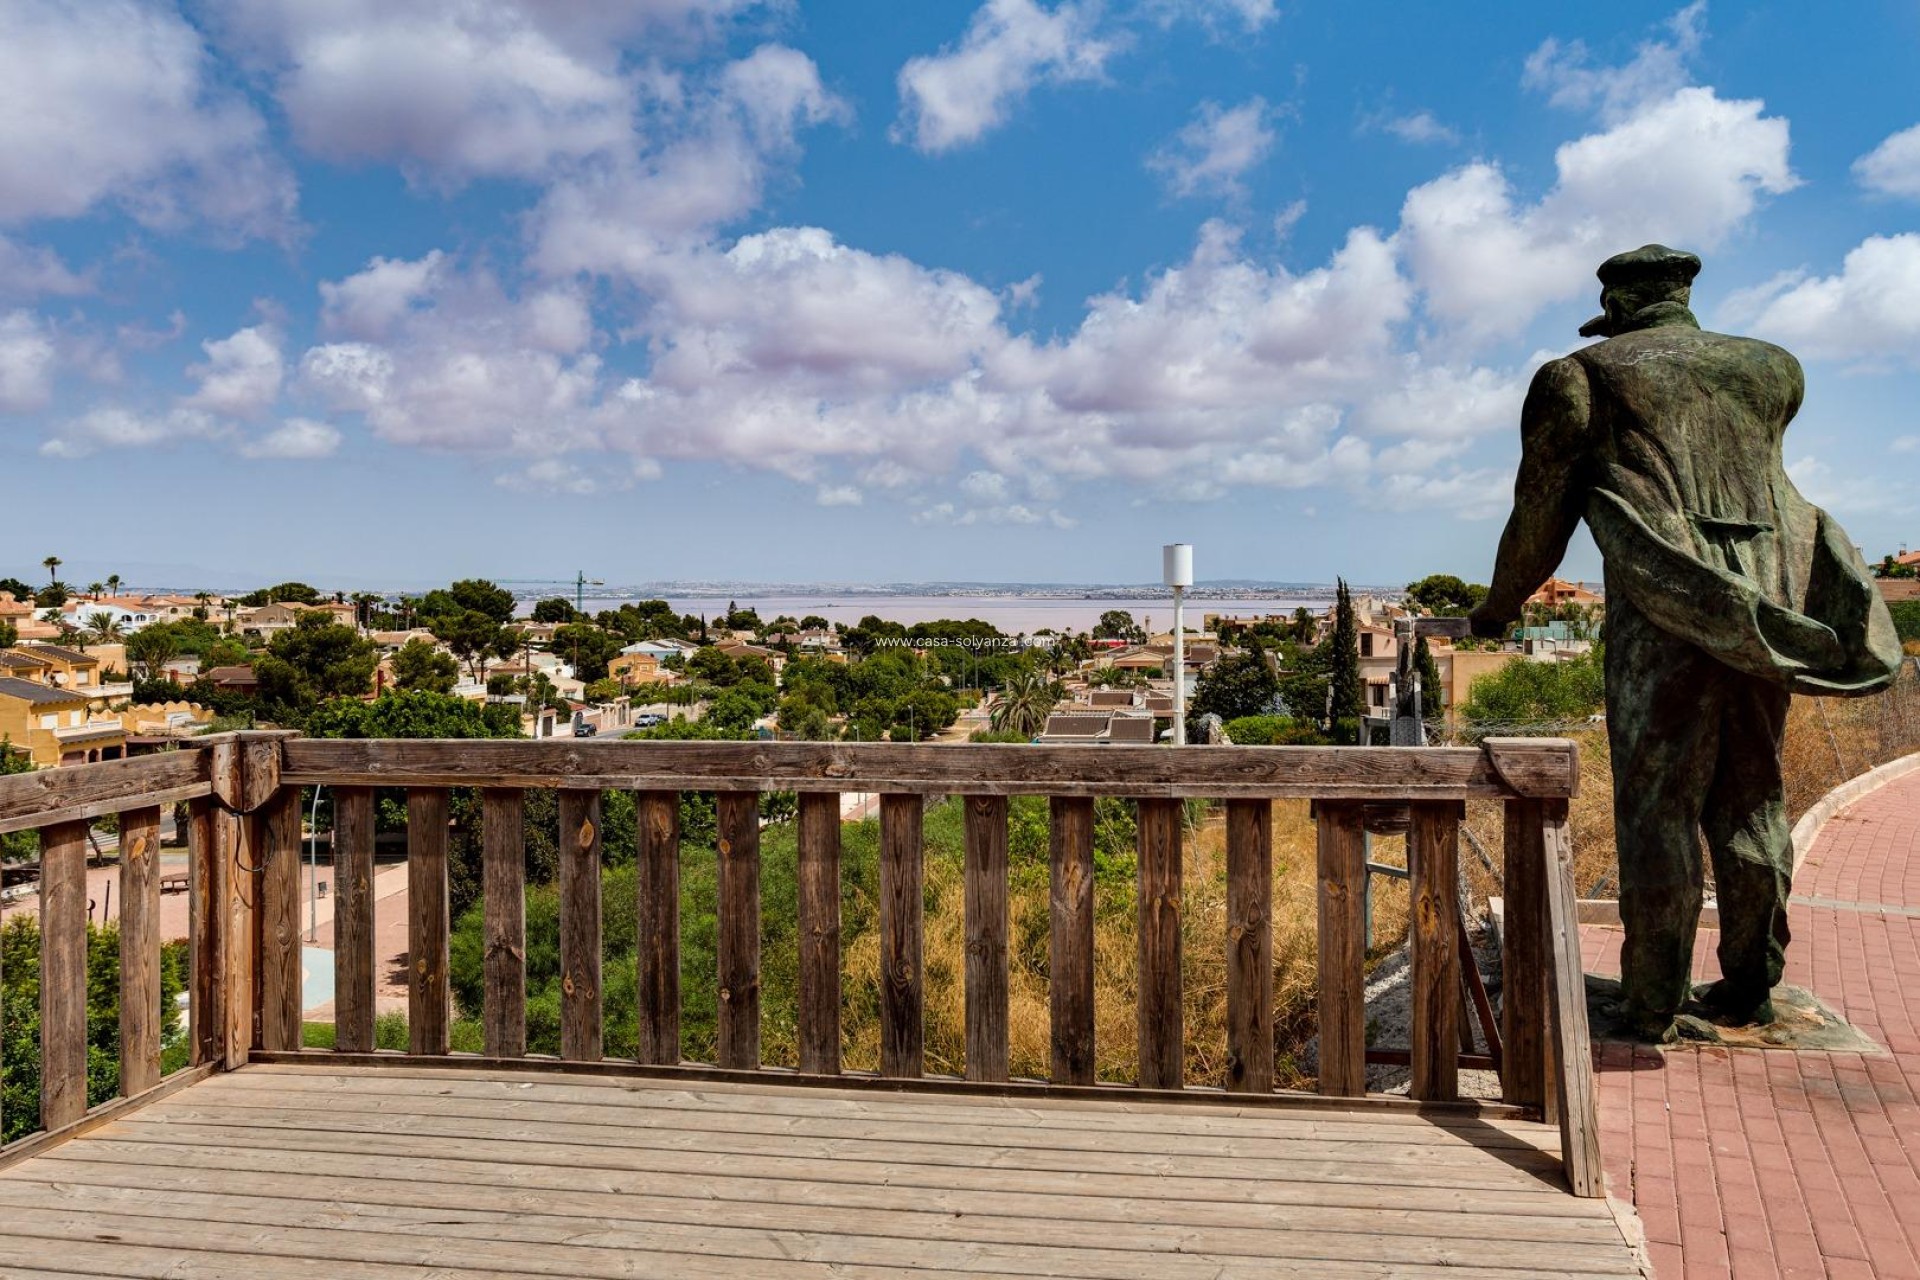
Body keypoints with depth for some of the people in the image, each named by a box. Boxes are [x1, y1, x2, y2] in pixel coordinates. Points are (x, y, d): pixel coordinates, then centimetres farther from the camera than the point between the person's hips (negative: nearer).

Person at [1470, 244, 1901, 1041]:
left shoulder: (1584, 375, 5)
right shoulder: (1772, 369, 17)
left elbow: (1541, 511, 4)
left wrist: (1498, 607, 17)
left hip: (1662, 612, -4)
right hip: (1764, 604, 4)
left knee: (1656, 807, 0)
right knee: (1750, 803, 13)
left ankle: (1651, 1002, 4)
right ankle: (1750, 986, 20)